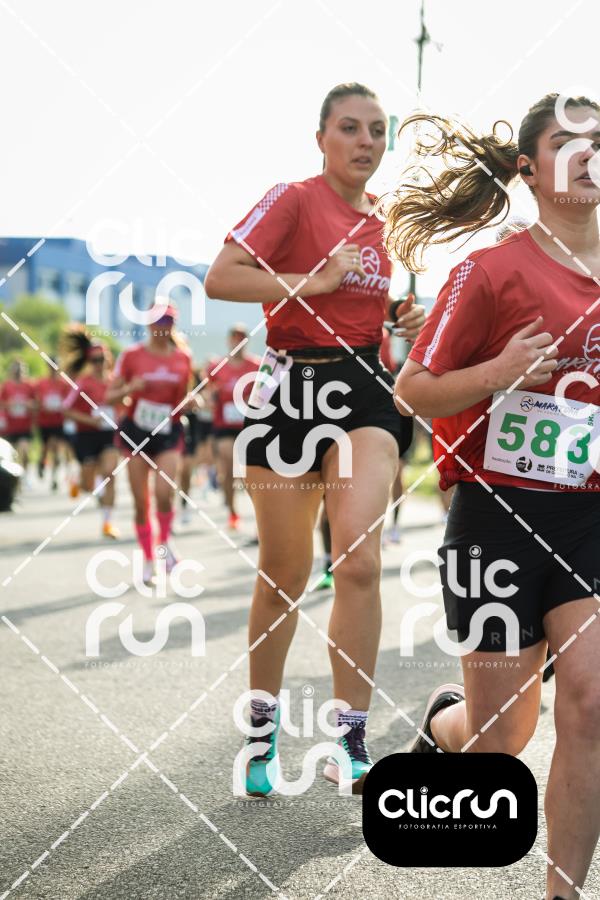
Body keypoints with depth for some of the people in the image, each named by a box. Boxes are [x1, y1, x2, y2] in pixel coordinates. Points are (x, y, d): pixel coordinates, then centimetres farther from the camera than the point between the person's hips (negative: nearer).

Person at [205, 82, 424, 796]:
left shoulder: (381, 218, 14)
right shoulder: (293, 200, -5)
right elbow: (220, 278, -17)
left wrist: (399, 318, 12)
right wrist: (316, 281, -19)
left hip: (364, 390, 4)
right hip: (292, 391, -4)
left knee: (359, 561, -15)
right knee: (284, 577, 5)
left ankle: (349, 743, -8)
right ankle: (262, 729, 26)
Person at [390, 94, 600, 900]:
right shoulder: (493, 270, -8)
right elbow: (411, 391, -7)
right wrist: (500, 372, -22)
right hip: (499, 513, -3)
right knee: (501, 736, 6)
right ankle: (443, 724, 44)